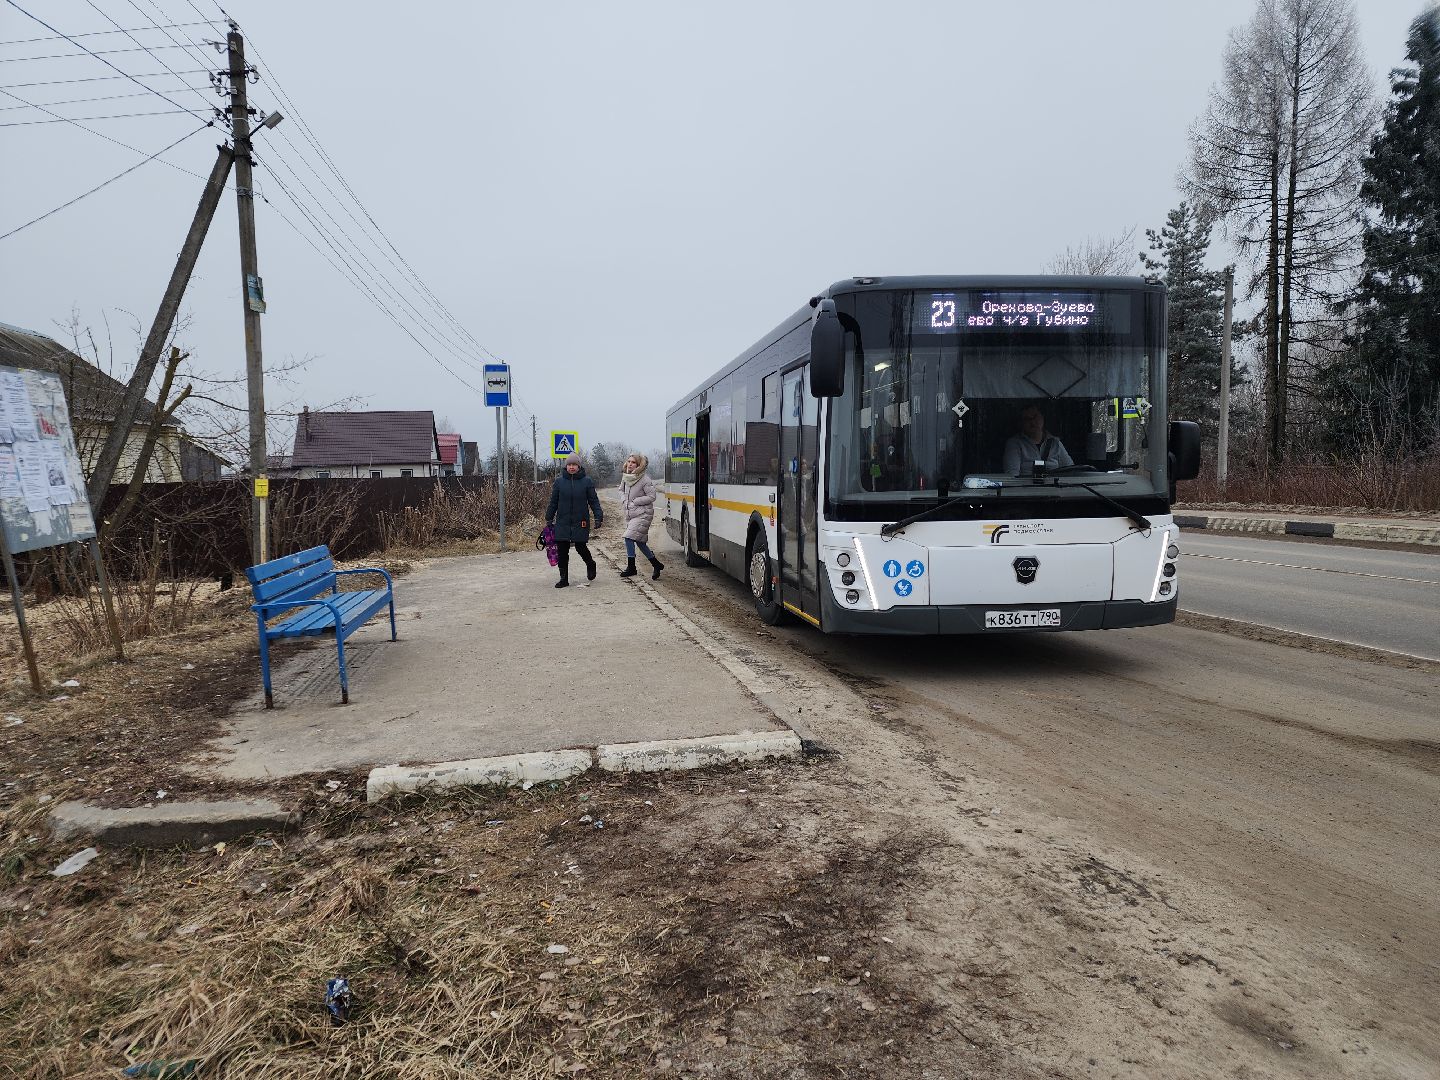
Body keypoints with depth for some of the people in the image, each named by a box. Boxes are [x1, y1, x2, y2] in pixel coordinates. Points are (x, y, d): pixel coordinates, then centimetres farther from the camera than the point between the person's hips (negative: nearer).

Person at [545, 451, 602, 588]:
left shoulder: (587, 481, 0)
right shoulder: (559, 481, 5)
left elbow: (594, 501, 2)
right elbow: (553, 502, 11)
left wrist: (599, 517, -7)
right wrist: (549, 519, 12)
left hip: (581, 522, -2)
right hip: (562, 523, 2)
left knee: (581, 547, 0)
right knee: (562, 551, 2)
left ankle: (591, 565, 31)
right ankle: (564, 578, 13)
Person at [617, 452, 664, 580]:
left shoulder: (645, 479, -14)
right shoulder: (625, 477, 6)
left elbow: (651, 497, -14)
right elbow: (621, 490, 22)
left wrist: (634, 501, -15)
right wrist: (624, 500, 3)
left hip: (643, 514, -8)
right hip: (630, 514, 8)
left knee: (629, 537, -16)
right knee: (640, 541, 12)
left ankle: (631, 567, -6)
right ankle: (656, 564, 26)